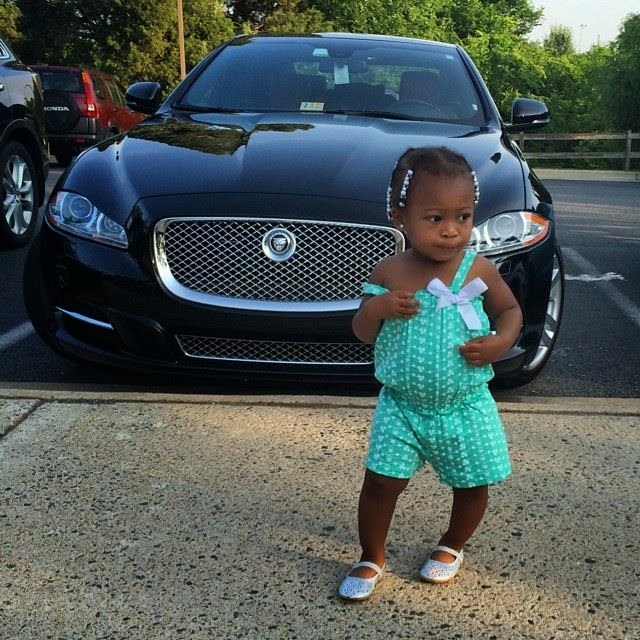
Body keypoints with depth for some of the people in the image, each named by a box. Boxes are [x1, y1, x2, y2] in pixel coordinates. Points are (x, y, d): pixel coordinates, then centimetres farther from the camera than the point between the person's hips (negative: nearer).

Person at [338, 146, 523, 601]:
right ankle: (372, 559, 24)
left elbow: (511, 310, 8)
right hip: (402, 408, 0)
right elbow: (362, 333, 2)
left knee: (473, 486, 11)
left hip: (467, 407, 1)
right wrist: (376, 308, -20)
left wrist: (500, 342, -13)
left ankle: (452, 547, 41)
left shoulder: (479, 270, -8)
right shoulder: (388, 274, -6)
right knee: (381, 483, -1)